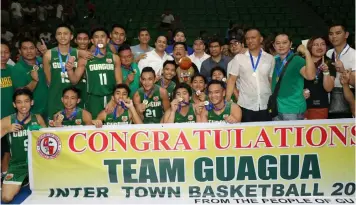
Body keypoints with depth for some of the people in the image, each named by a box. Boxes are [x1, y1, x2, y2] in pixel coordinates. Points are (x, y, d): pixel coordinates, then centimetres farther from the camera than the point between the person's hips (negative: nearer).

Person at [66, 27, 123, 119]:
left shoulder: (114, 58, 4)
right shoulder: (85, 59, 2)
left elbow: (119, 81, 5)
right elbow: (74, 80, 4)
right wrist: (70, 70, -15)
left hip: (111, 98, 1)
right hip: (93, 99, -1)